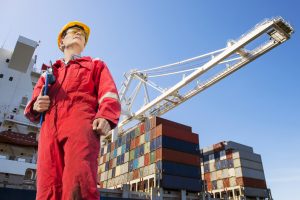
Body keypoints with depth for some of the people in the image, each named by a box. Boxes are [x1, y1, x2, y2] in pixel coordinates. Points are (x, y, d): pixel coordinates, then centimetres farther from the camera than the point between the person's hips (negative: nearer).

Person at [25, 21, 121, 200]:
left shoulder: (96, 65, 27)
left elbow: (108, 93, 7)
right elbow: (33, 105, 30)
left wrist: (105, 117, -14)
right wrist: (36, 106, 4)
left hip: (80, 124, -3)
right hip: (49, 130, 4)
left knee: (78, 185, -23)